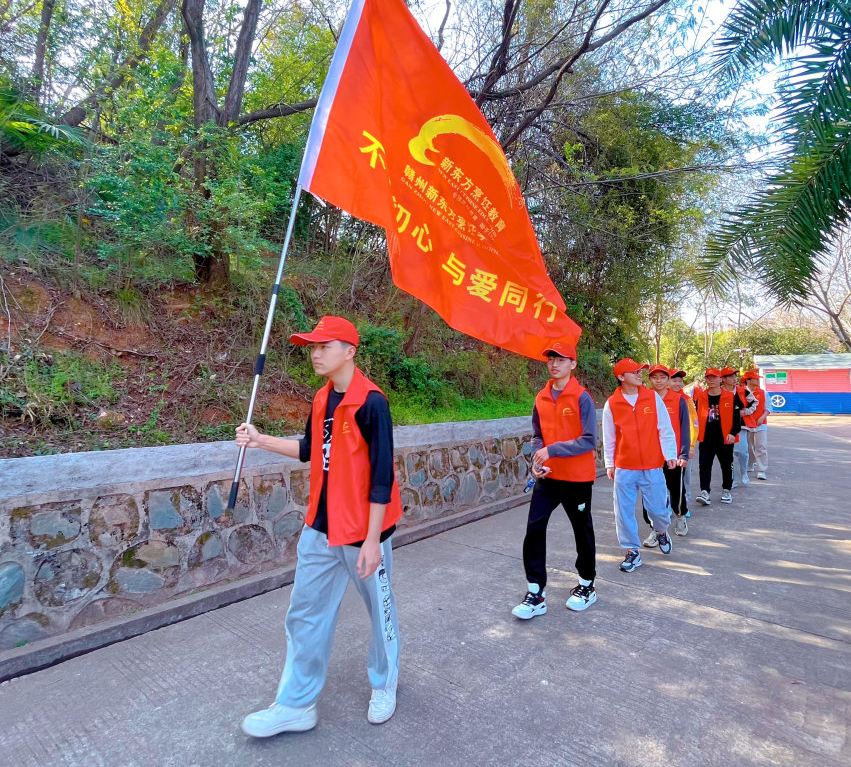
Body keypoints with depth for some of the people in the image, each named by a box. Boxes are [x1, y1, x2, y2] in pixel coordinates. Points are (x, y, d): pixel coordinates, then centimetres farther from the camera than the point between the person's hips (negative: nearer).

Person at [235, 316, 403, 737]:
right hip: (320, 527, 8)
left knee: (380, 608, 14)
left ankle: (383, 685, 40)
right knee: (305, 614, 14)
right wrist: (260, 440, 8)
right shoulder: (321, 399, 5)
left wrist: (372, 541, -19)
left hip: (363, 529, -7)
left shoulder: (370, 402, -19)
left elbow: (381, 476, -20)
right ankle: (296, 705, 31)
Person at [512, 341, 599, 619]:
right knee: (534, 529, -3)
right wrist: (536, 459, -6)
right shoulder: (541, 398, 4)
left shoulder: (582, 398, -12)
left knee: (582, 531, 13)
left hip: (577, 478, -4)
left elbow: (589, 441, -16)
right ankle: (536, 593, 8)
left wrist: (553, 450, -23)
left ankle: (587, 586, 35)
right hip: (547, 477, 4)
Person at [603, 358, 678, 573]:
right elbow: (609, 438, 5)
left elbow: (665, 429, 2)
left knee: (658, 508, 8)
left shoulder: (653, 397, -1)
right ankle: (632, 551, 18)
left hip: (653, 466, 0)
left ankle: (662, 532, 42)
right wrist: (609, 464, 6)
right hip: (624, 468, 0)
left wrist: (670, 454, -4)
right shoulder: (611, 404, -2)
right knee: (624, 511, 2)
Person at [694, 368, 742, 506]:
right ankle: (705, 492, -8)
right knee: (704, 465, -7)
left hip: (725, 439, 0)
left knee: (726, 466, 12)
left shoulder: (730, 397, -1)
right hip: (706, 439, 1)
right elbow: (696, 416, 9)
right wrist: (695, 432, 5)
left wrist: (733, 433, -9)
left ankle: (726, 490, 30)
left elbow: (737, 416, -1)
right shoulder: (700, 397, 3)